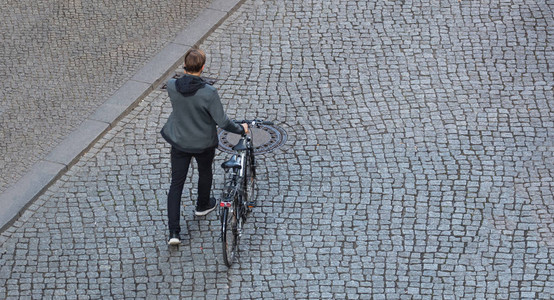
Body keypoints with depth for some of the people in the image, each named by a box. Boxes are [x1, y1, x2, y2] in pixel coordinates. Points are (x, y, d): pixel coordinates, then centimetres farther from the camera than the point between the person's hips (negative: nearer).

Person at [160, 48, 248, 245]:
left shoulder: (172, 86, -18)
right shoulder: (208, 93, -28)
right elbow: (222, 122, -22)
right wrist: (241, 129, -4)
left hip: (179, 142, 2)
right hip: (204, 143, -2)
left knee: (176, 184, 10)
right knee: (205, 173, 28)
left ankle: (173, 232, 6)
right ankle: (203, 205, 54)